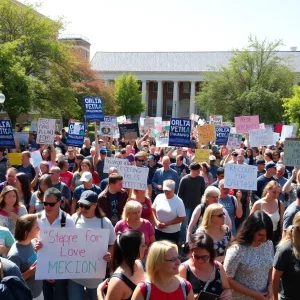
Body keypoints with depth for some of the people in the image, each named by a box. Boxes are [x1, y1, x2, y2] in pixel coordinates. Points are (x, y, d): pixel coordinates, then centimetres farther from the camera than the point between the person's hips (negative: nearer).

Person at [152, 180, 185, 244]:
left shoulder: (178, 201, -13)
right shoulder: (159, 197, -2)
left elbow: (182, 218, -13)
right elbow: (153, 210, 7)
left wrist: (166, 224, -18)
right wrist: (156, 221, -10)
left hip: (173, 233, -3)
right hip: (159, 230, 3)